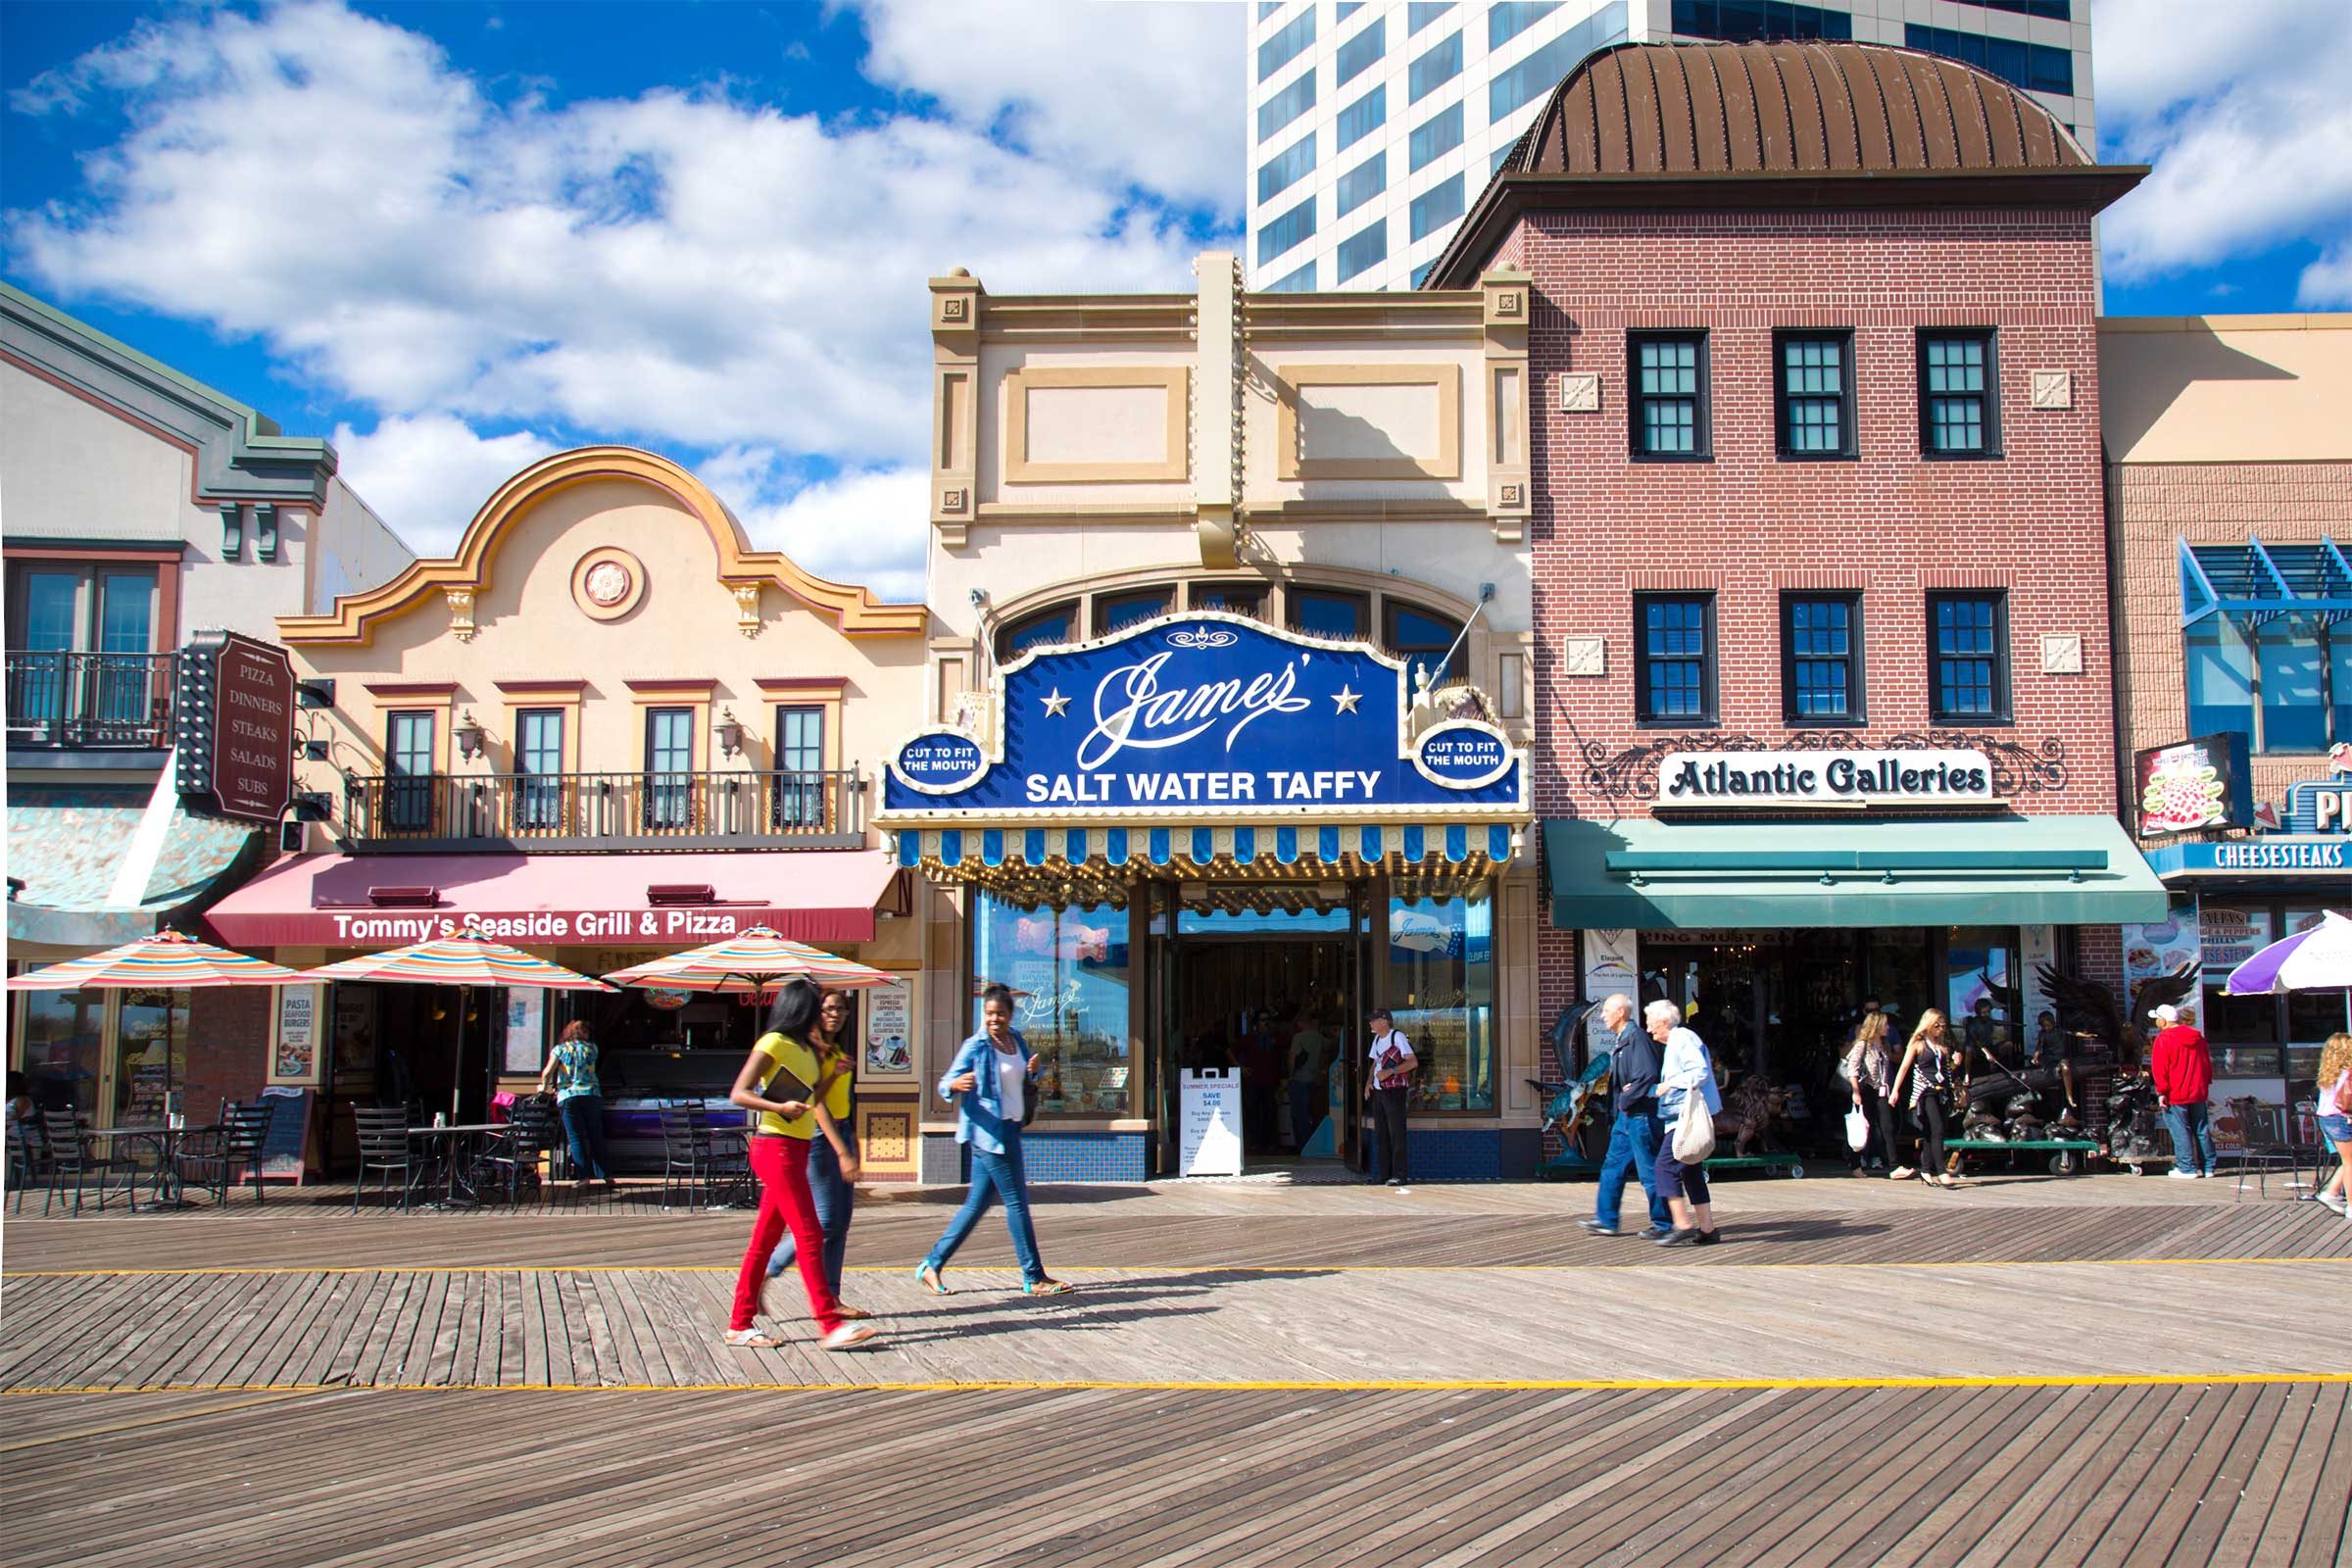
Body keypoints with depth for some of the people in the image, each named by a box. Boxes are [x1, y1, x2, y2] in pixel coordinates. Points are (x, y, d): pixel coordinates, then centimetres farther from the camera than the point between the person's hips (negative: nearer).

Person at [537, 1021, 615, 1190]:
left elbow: (547, 1072, -3)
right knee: (596, 1137, 9)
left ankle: (583, 1177, -9)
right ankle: (606, 1176, 8)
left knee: (576, 1138, -1)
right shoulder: (591, 1048, 11)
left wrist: (543, 1087, 15)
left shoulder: (560, 1049, 5)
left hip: (568, 1098, -2)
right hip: (592, 1095, 2)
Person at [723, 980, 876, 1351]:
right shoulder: (773, 1043, -9)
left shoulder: (805, 1049, 18)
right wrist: (781, 1107, -26)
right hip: (775, 1147, -9)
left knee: (766, 1239, 10)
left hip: (796, 1148, 9)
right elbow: (739, 1093, -13)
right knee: (809, 1236, -10)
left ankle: (741, 1324, 14)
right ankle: (830, 1324, -10)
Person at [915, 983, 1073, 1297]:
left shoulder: (1017, 1040, 10)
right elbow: (945, 1084, -12)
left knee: (978, 1203, 11)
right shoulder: (975, 1047, -11)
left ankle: (932, 1264, 18)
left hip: (1009, 1129, 8)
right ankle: (1034, 1277, 3)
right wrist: (957, 1084, -35)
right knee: (1017, 1202, -5)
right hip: (988, 1131, -8)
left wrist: (1034, 1071, 1)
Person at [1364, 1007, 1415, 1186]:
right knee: (1382, 1134, 10)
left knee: (1396, 1134, -7)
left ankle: (1399, 1175, -7)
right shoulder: (1377, 1039, 15)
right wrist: (1369, 1081, 8)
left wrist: (1390, 1071, -24)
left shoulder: (1397, 1037, -11)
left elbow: (1413, 1062, -17)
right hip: (1378, 1091, 8)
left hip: (1395, 1091, -8)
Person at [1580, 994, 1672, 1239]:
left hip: (1640, 1115, -10)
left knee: (1649, 1171, -3)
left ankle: (1664, 1224, 6)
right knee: (1612, 1166, 11)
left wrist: (1625, 1101, -14)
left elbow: (1646, 1077, -24)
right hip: (1626, 1115, 10)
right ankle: (1606, 1220, 16)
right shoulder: (1619, 1040, 15)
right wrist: (1622, 1095, 0)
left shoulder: (1637, 1038, -16)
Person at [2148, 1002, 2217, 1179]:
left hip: (2176, 1094, -7)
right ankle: (2208, 1166, 16)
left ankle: (2187, 1168, -2)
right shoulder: (2197, 1036, 10)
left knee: (2180, 1132, -2)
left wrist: (2162, 1091, -11)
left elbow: (2160, 1068, -14)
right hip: (2198, 1092, 7)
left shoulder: (2163, 1039, -11)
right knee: (2201, 1130, 13)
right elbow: (2207, 1063, 16)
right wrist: (2205, 1083, 24)